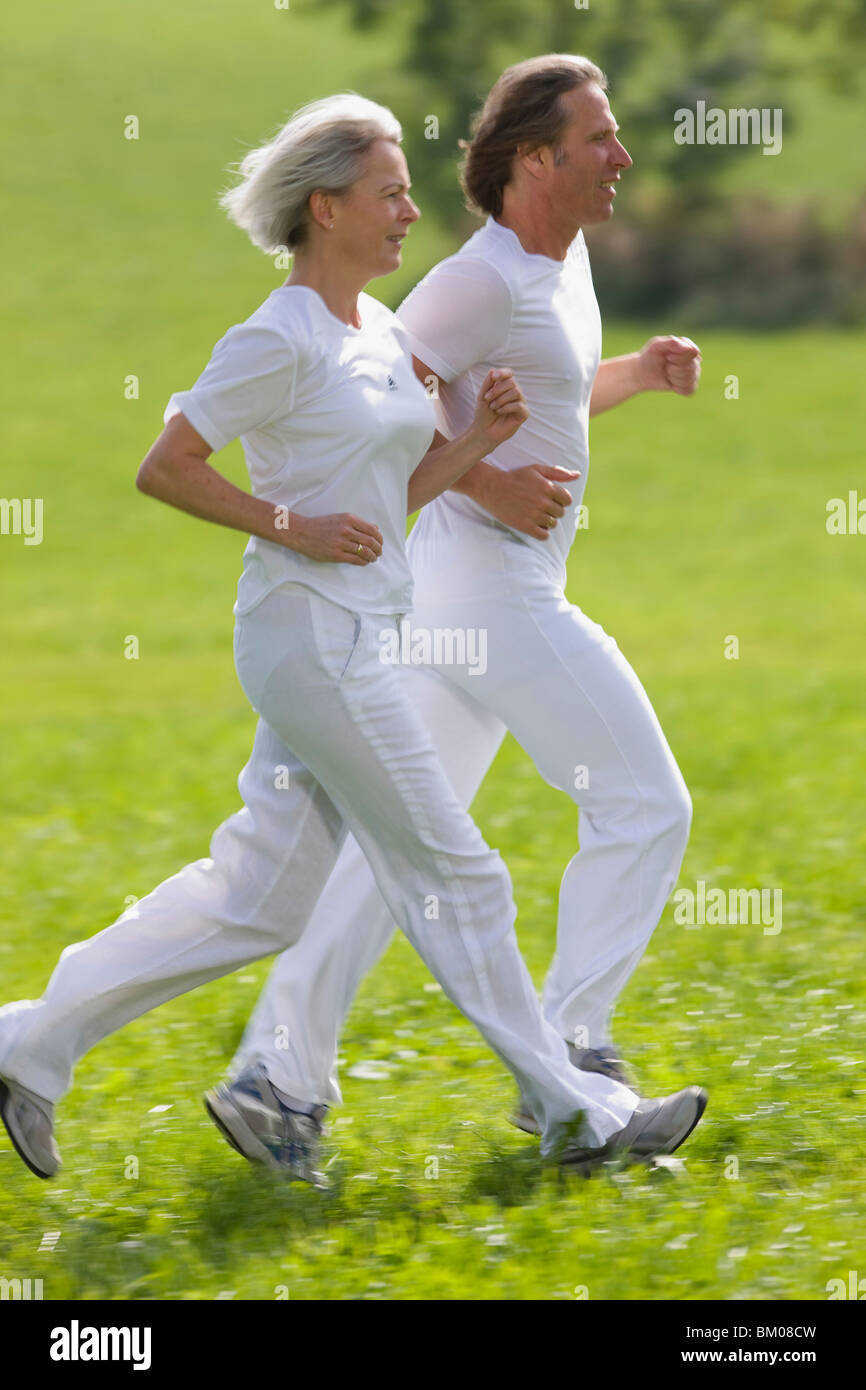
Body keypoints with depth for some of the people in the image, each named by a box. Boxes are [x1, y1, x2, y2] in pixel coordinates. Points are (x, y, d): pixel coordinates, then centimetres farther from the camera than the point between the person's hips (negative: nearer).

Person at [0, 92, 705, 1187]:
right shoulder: (278, 341, -14)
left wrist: (480, 437, 2)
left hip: (355, 638, 10)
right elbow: (162, 470, -13)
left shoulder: (378, 332, 13)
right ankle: (575, 1110, 7)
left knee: (256, 898, 10)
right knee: (453, 874, -1)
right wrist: (293, 526, -16)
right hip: (313, 635, -10)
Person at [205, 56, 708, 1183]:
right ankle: (570, 1062, -2)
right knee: (643, 805, -3)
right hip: (492, 588, -10)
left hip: (488, 590, 10)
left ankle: (281, 1075, 5)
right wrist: (488, 487, -22)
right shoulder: (483, 280, -17)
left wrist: (641, 372, 12)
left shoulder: (565, 260, 14)